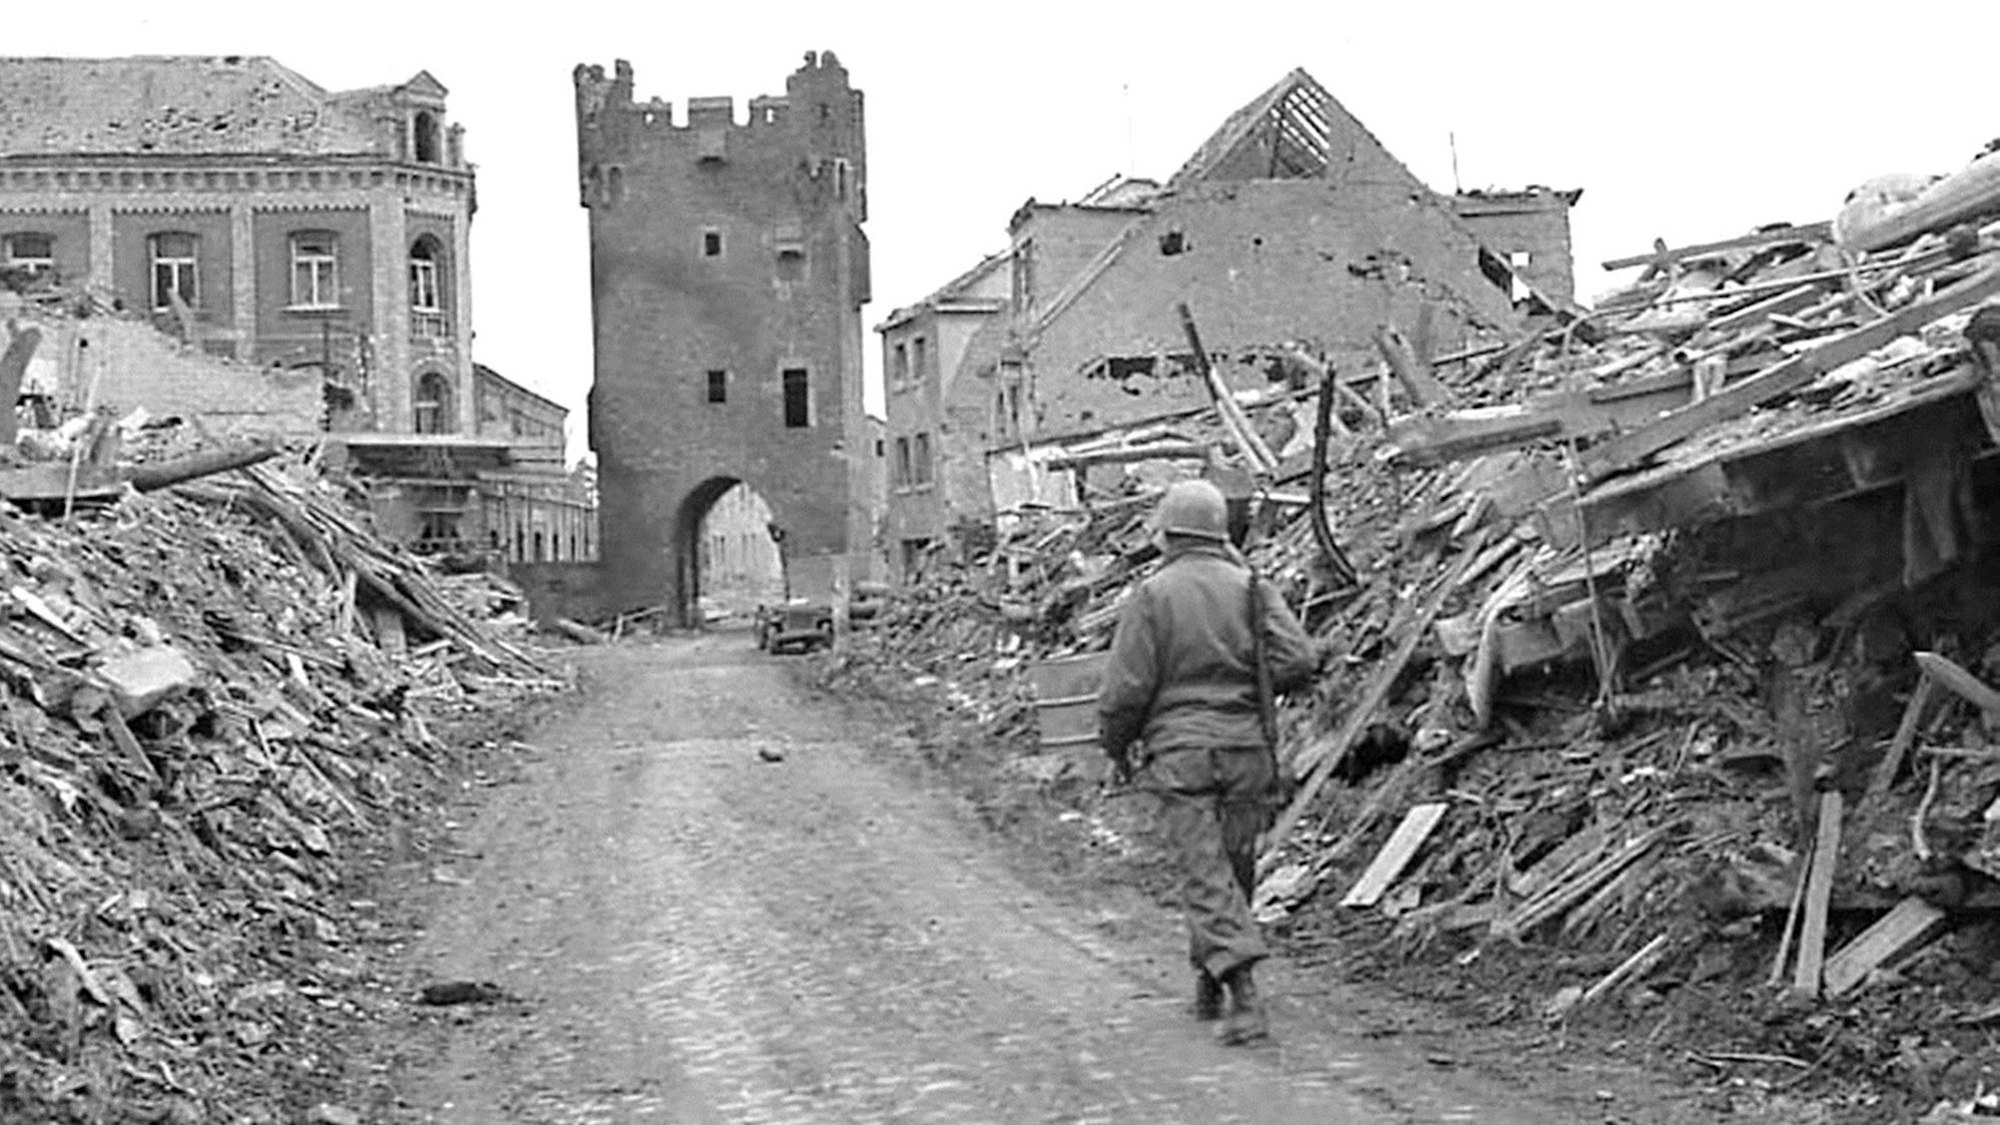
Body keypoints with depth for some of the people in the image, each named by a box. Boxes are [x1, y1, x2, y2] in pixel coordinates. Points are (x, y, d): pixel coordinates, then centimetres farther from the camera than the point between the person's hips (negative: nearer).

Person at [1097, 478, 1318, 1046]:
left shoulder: (1152, 596, -5)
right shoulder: (1250, 589, 3)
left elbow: (1125, 689, -8)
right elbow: (1300, 660, -6)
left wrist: (1117, 748, 9)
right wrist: (1251, 685, 13)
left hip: (1180, 751, -3)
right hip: (1248, 749, 3)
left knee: (1206, 876, -5)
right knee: (1233, 868, 16)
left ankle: (1245, 997, -19)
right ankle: (1208, 985, 29)